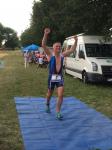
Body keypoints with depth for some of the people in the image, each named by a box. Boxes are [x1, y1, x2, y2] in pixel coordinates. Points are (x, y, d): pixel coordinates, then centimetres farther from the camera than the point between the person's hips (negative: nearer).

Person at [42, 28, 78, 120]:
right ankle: (48, 105, 47)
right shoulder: (50, 55, -8)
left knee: (61, 95, -9)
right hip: (52, 77, -2)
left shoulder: (62, 55, 3)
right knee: (50, 94, 17)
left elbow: (72, 50, 11)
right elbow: (43, 45, -21)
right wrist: (46, 34, -33)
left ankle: (58, 112, -1)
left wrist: (76, 41, 0)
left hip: (60, 77, 2)